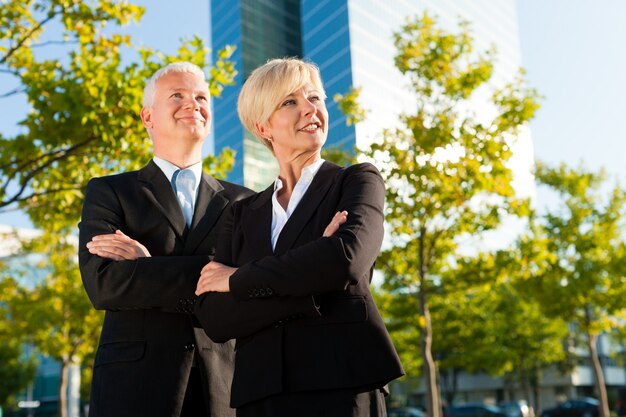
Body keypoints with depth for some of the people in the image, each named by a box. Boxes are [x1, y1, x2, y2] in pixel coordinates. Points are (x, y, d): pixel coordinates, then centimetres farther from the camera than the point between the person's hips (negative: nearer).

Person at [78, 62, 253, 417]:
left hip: (223, 388, 2)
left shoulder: (242, 202, 9)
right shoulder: (108, 192, 5)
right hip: (134, 386, -1)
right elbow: (103, 284, -10)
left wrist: (148, 267, -12)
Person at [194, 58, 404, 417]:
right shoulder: (243, 214, 11)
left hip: (341, 386, -2)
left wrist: (239, 279, -7)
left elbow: (347, 258, -18)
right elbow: (213, 319, -2)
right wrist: (310, 287, -15)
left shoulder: (359, 181, 3)